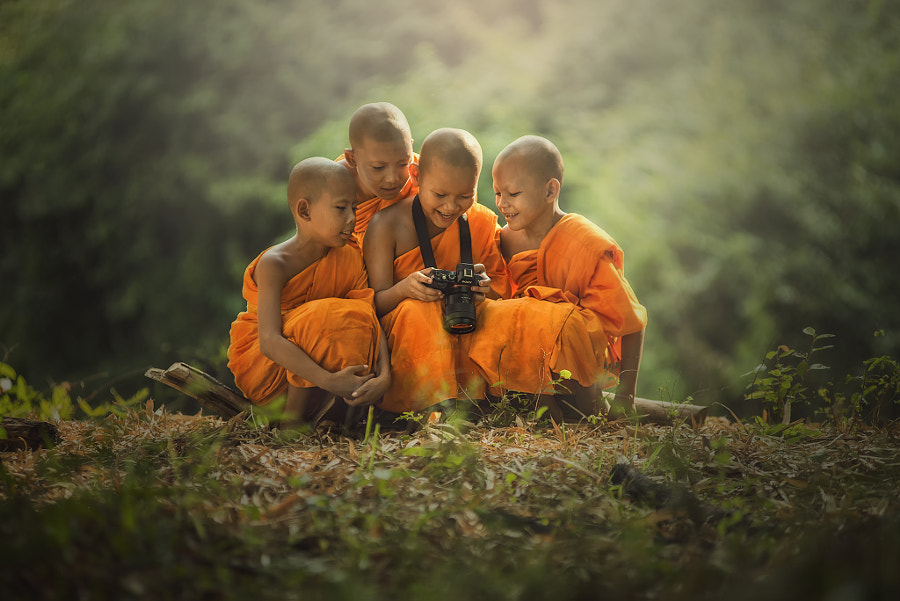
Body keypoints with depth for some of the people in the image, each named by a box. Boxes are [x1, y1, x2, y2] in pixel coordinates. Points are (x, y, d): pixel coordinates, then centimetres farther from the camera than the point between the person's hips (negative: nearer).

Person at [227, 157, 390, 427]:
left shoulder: (350, 260, -5)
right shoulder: (274, 264, -22)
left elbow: (372, 323, -14)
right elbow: (269, 341, -33)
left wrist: (383, 376, -34)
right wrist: (327, 380, -43)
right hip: (259, 364, -6)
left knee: (358, 315, -17)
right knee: (325, 317, -30)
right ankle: (292, 421, -18)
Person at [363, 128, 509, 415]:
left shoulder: (483, 222, 2)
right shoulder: (387, 225, -10)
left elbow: (502, 288, 4)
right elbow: (375, 303, -13)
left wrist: (485, 288, -22)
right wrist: (404, 289, -37)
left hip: (465, 328, 3)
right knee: (417, 310, -36)